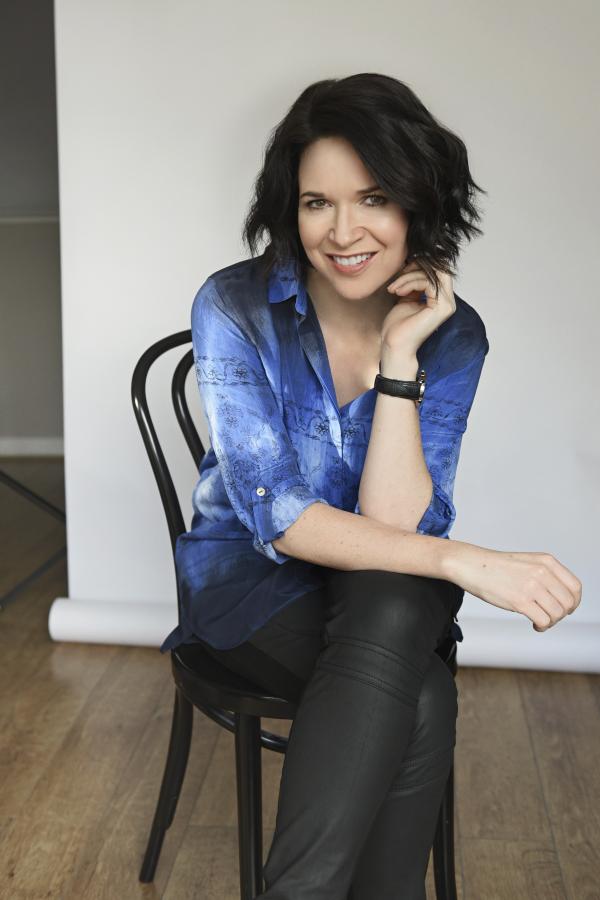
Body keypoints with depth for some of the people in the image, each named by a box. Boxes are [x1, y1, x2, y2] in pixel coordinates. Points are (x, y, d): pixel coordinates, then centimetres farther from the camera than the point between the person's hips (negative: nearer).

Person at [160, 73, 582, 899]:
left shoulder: (452, 333, -10)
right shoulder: (236, 307, -15)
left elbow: (397, 525, -18)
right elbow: (275, 516, -22)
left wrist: (399, 353, -25)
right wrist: (465, 564, -32)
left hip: (387, 597, 3)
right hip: (250, 579, -2)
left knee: (392, 606, -35)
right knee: (420, 702, -31)